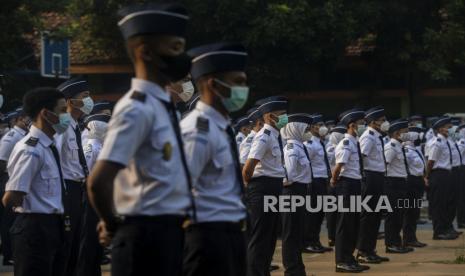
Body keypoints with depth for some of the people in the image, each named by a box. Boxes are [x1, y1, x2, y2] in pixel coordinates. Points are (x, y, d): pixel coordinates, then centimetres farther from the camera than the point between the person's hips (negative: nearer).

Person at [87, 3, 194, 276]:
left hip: (170, 233, 10)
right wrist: (113, 225, -7)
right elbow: (99, 181, -24)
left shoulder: (163, 105, 14)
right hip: (148, 234, -10)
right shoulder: (137, 110, -15)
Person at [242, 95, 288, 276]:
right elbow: (248, 168, -24)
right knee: (259, 238, -6)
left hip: (274, 188, 10)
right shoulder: (264, 137, -17)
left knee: (270, 236, 16)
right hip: (263, 188, -10)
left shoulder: (276, 136, 12)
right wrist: (248, 185, -8)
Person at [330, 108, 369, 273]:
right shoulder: (346, 144, -16)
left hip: (355, 184, 9)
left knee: (354, 223, 15)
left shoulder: (355, 143, 13)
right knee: (345, 222, -3)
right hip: (347, 185, -9)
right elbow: (339, 166, -24)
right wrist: (334, 181, -9)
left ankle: (349, 258, 24)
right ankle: (342, 261, 4)